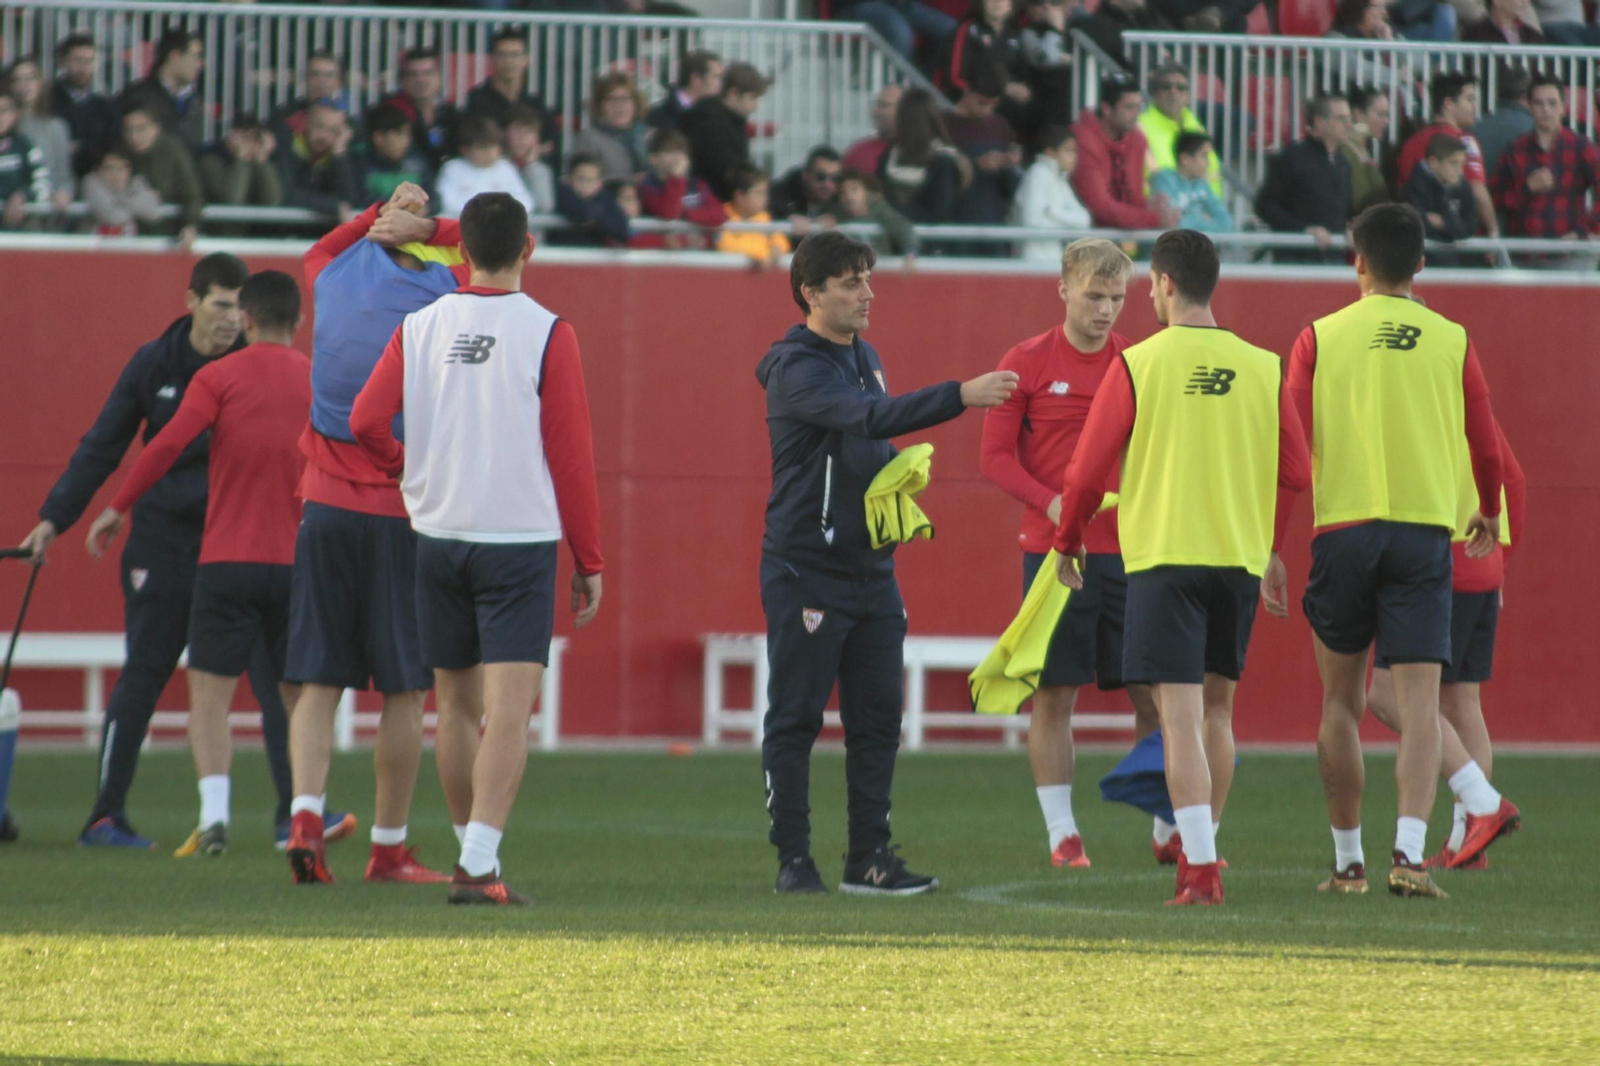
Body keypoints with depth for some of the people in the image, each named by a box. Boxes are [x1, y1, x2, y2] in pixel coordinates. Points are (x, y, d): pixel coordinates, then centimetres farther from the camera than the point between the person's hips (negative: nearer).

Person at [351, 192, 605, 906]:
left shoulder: (420, 328, 2)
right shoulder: (547, 335, -7)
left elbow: (366, 422, -4)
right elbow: (571, 454, -7)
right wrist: (589, 561, 0)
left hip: (437, 535, 4)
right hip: (521, 536, -4)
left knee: (458, 705, 16)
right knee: (509, 712, -8)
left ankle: (473, 852, 26)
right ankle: (480, 865, -19)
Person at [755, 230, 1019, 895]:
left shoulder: (864, 357, 14)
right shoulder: (796, 368, -13)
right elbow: (867, 416, -29)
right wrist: (961, 396, -38)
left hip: (871, 566, 8)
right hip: (806, 571, -8)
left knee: (878, 716, 6)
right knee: (794, 717, -1)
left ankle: (870, 858, 11)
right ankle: (793, 859, 4)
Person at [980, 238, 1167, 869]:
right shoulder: (1027, 364, 0)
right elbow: (995, 457, -2)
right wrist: (1052, 504, -17)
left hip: (1130, 553, 2)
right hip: (1053, 552, -2)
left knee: (1157, 691, 1)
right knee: (1054, 694, -1)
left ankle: (1171, 830, 10)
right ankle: (1062, 834, 6)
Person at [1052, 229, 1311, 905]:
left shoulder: (1137, 365, -6)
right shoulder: (1262, 368, 4)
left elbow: (1088, 470, -4)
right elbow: (1296, 472, 6)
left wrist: (1068, 540, 14)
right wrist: (1274, 550, 22)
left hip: (1163, 556, -4)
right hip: (1241, 557, 4)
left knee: (1181, 717, -7)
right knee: (1216, 709, 18)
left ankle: (1202, 871, -16)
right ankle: (1197, 848, 26)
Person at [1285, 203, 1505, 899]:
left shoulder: (1320, 339, 1)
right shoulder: (1451, 341, 3)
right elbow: (1487, 446, 8)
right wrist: (1488, 513, 28)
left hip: (1341, 528, 0)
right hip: (1425, 531, 0)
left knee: (1341, 702, 12)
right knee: (1419, 701, -5)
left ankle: (1347, 861, 18)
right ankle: (1409, 852, -21)